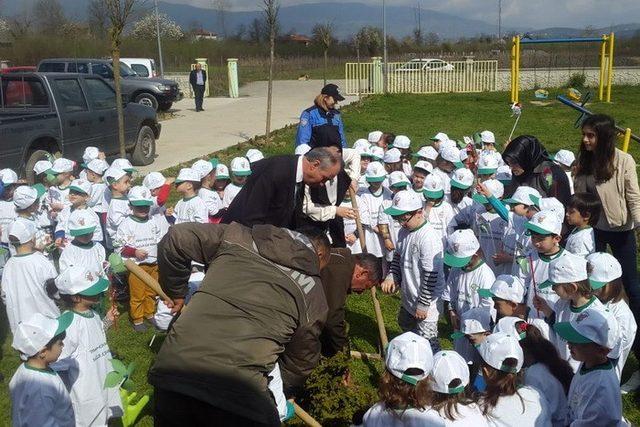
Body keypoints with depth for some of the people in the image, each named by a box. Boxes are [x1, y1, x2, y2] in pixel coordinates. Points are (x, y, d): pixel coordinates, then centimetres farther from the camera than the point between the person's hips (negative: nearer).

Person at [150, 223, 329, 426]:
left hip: (172, 364, 3)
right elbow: (300, 362, 21)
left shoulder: (237, 237, 16)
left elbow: (176, 238, 16)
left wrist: (175, 292, 30)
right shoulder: (314, 295, 12)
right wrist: (284, 393, 42)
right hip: (237, 384, -3)